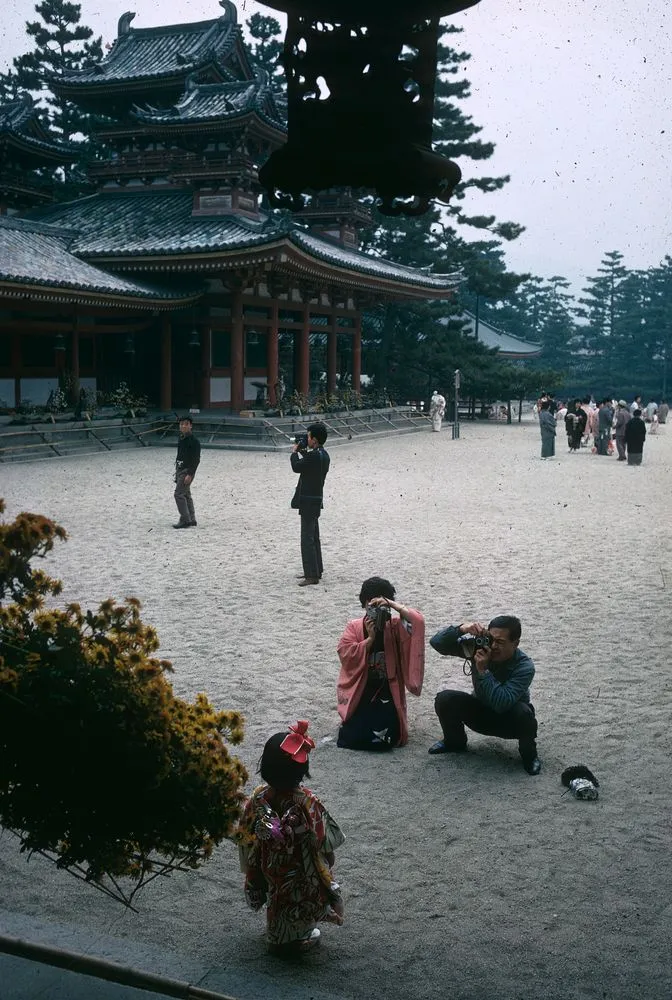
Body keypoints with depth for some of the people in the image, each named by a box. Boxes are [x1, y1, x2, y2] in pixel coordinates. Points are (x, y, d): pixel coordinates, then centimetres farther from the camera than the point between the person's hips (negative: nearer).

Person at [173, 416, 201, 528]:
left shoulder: (194, 441, -14)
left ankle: (185, 520, -9)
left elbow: (196, 460, -18)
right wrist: (177, 472, 20)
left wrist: (190, 474, -23)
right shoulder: (181, 439, 13)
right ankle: (191, 520, 18)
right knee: (186, 495, 12)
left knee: (179, 494, -13)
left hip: (187, 471, -9)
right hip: (180, 470, 9)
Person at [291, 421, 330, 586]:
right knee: (313, 537, 19)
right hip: (315, 500, 10)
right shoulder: (323, 455, 9)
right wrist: (301, 451, 11)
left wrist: (294, 452, 1)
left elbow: (297, 467, -15)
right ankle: (315, 569, 29)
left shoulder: (314, 455, -21)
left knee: (307, 538, -7)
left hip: (308, 501, -10)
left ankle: (312, 575, -6)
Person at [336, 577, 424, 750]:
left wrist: (392, 604, -21)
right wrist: (370, 638, -18)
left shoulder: (395, 627, -1)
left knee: (386, 739, -13)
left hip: (387, 692, 0)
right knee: (353, 737, -11)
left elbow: (418, 622, -20)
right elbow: (345, 655, -12)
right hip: (360, 692, 0)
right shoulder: (354, 627, 0)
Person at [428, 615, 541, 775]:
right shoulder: (479, 646, -20)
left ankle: (529, 753, -4)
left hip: (511, 721, -3)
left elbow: (502, 704, -40)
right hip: (481, 713, 3)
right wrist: (461, 629, -42)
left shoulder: (524, 667, -29)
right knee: (444, 699, -22)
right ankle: (455, 741, 10)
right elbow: (436, 642, -24)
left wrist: (483, 670, -44)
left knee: (523, 711, -37)